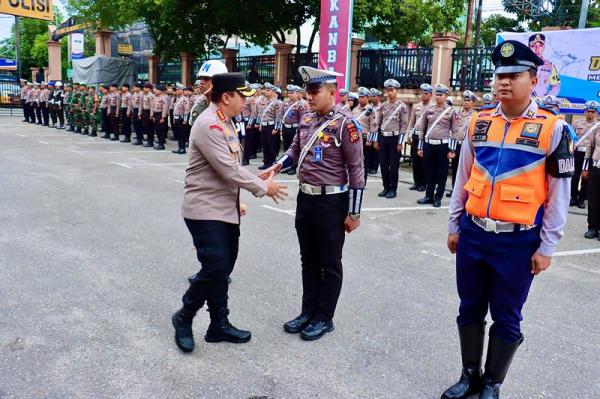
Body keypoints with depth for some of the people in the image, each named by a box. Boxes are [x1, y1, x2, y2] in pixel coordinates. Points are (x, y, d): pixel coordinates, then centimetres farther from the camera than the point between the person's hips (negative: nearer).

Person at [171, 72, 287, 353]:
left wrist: (236, 201, 20)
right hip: (206, 211, -10)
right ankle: (184, 318, 14)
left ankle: (219, 325, 24)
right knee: (215, 269, -8)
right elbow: (230, 171, -22)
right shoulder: (208, 126, -19)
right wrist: (264, 188, -12)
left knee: (223, 269, 13)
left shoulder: (225, 122, 13)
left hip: (225, 210, 10)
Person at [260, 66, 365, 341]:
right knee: (308, 260, 16)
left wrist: (353, 213, -13)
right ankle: (308, 311, 31)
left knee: (329, 263, 7)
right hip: (305, 198, 7)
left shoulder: (346, 124, -15)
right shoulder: (307, 119, 6)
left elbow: (356, 169, -13)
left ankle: (324, 318, 21)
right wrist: (277, 166, -2)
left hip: (332, 203, -7)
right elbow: (296, 150, 19)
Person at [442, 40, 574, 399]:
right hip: (473, 235, 4)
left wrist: (547, 247, -5)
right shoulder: (478, 123, 5)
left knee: (506, 319, 11)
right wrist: (455, 226, 11)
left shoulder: (553, 128, -6)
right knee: (470, 311, 15)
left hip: (518, 242, -3)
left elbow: (559, 193, -5)